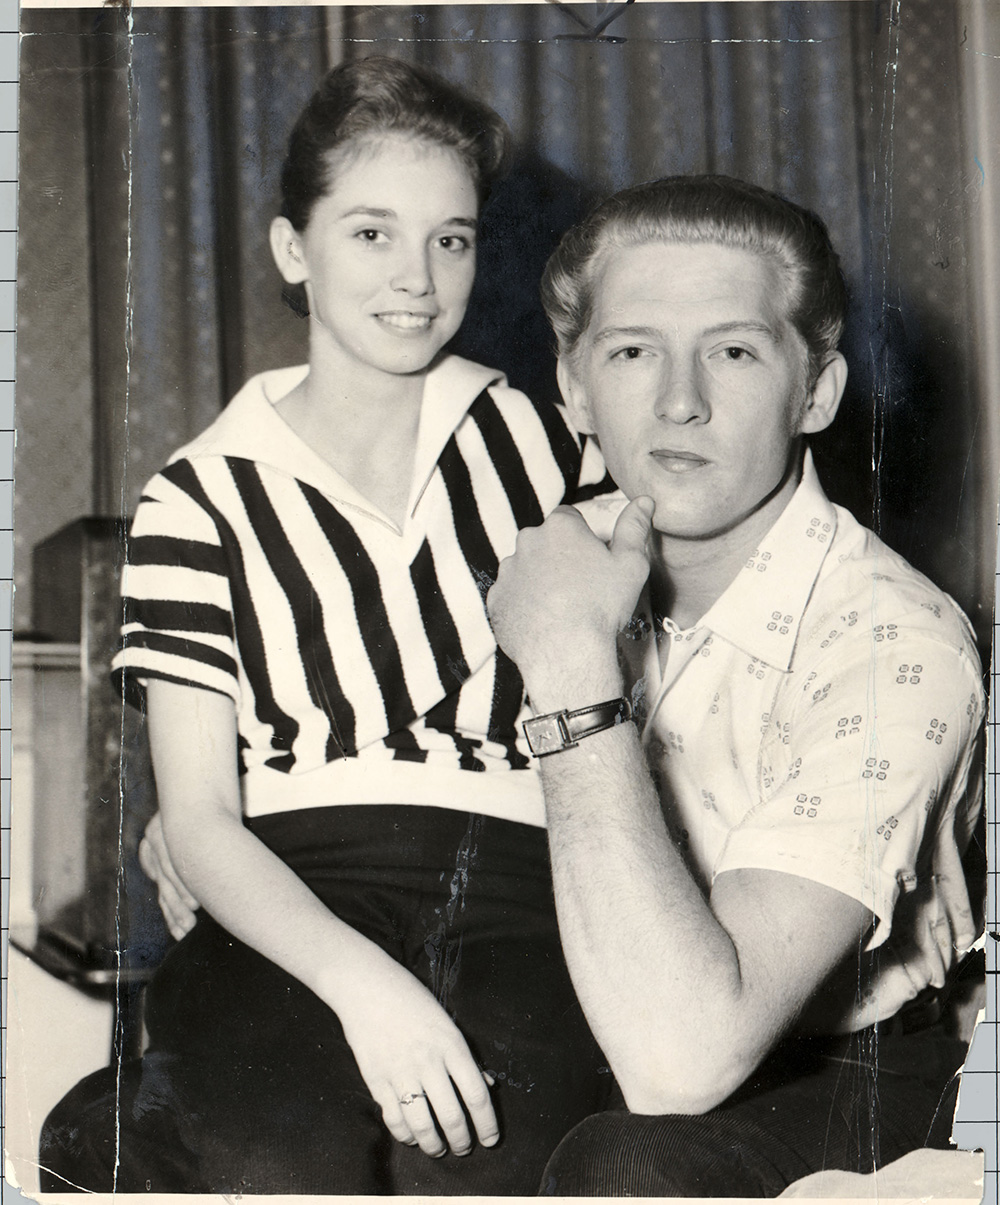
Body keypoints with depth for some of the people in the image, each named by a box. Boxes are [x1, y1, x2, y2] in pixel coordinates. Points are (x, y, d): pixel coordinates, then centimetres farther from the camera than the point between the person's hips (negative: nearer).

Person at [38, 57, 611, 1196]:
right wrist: (358, 977, -17)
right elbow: (199, 820, 0)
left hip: (516, 887, 2)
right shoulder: (200, 502, 9)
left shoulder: (537, 441, 15)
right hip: (296, 900, -1)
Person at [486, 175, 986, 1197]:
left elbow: (679, 1059, -37)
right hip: (585, 1026, 6)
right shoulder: (576, 558, -7)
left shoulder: (896, 649, -27)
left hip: (828, 1081, -5)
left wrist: (574, 671, -34)